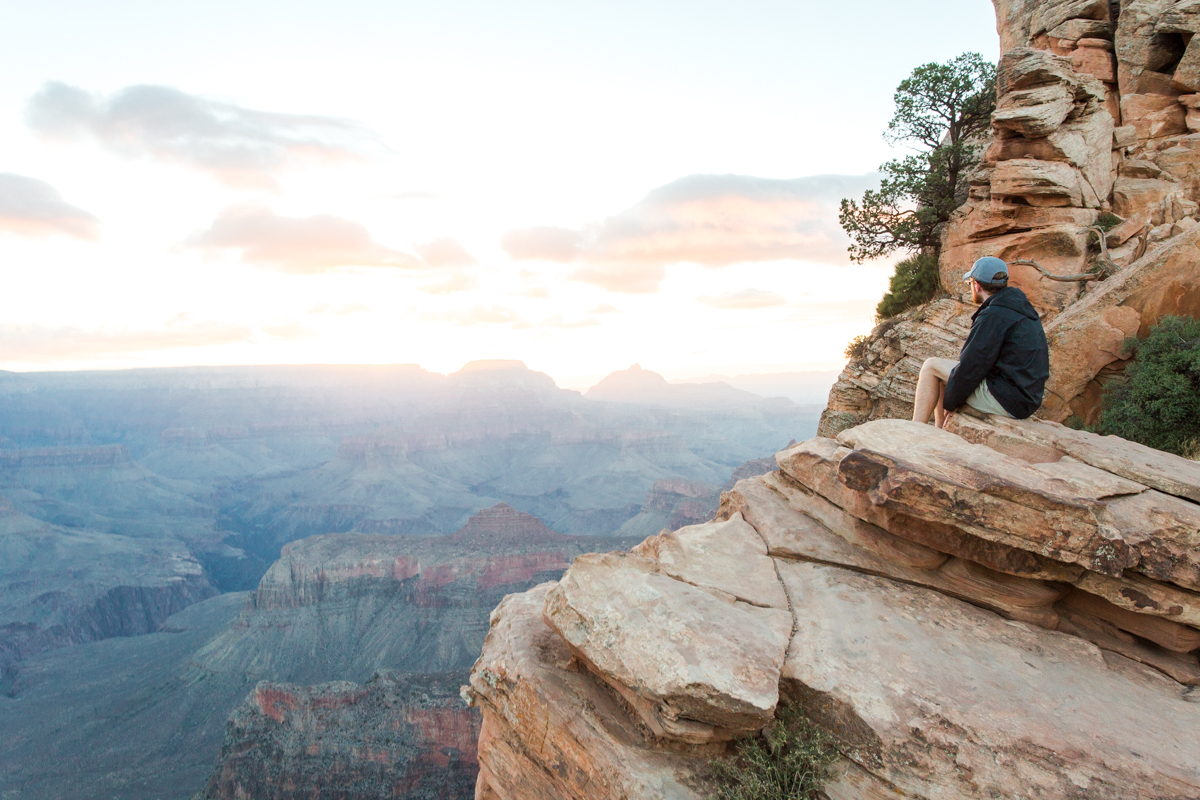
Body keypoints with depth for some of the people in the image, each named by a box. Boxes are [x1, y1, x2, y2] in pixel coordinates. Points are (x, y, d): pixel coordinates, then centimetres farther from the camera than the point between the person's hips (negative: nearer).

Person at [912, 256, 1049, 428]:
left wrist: (950, 402, -4)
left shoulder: (994, 315, -17)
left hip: (1005, 400, -9)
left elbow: (972, 367, -17)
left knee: (931, 366, -1)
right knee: (943, 372, 17)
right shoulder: (1021, 308, 14)